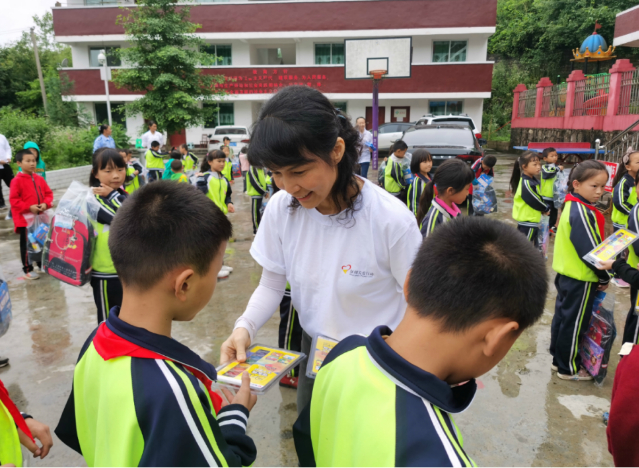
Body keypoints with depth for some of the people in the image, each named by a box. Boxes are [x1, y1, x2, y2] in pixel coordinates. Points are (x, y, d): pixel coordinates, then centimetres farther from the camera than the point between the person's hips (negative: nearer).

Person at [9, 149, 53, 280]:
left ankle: (43, 264, 32)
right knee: (26, 245, 5)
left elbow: (49, 194, 8)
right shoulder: (17, 181, -12)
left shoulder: (40, 179, 4)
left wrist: (46, 204, -10)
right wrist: (29, 207, -23)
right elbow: (13, 200, -14)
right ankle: (28, 269, 14)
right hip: (25, 219, -5)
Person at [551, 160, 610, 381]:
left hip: (567, 274, 9)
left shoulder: (572, 206, 7)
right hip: (581, 279, -9)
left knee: (563, 317, 18)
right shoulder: (582, 213, -23)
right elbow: (590, 251, -23)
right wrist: (604, 277, -9)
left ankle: (559, 359, 32)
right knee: (574, 324, 5)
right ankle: (568, 368, 20)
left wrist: (600, 275, 12)